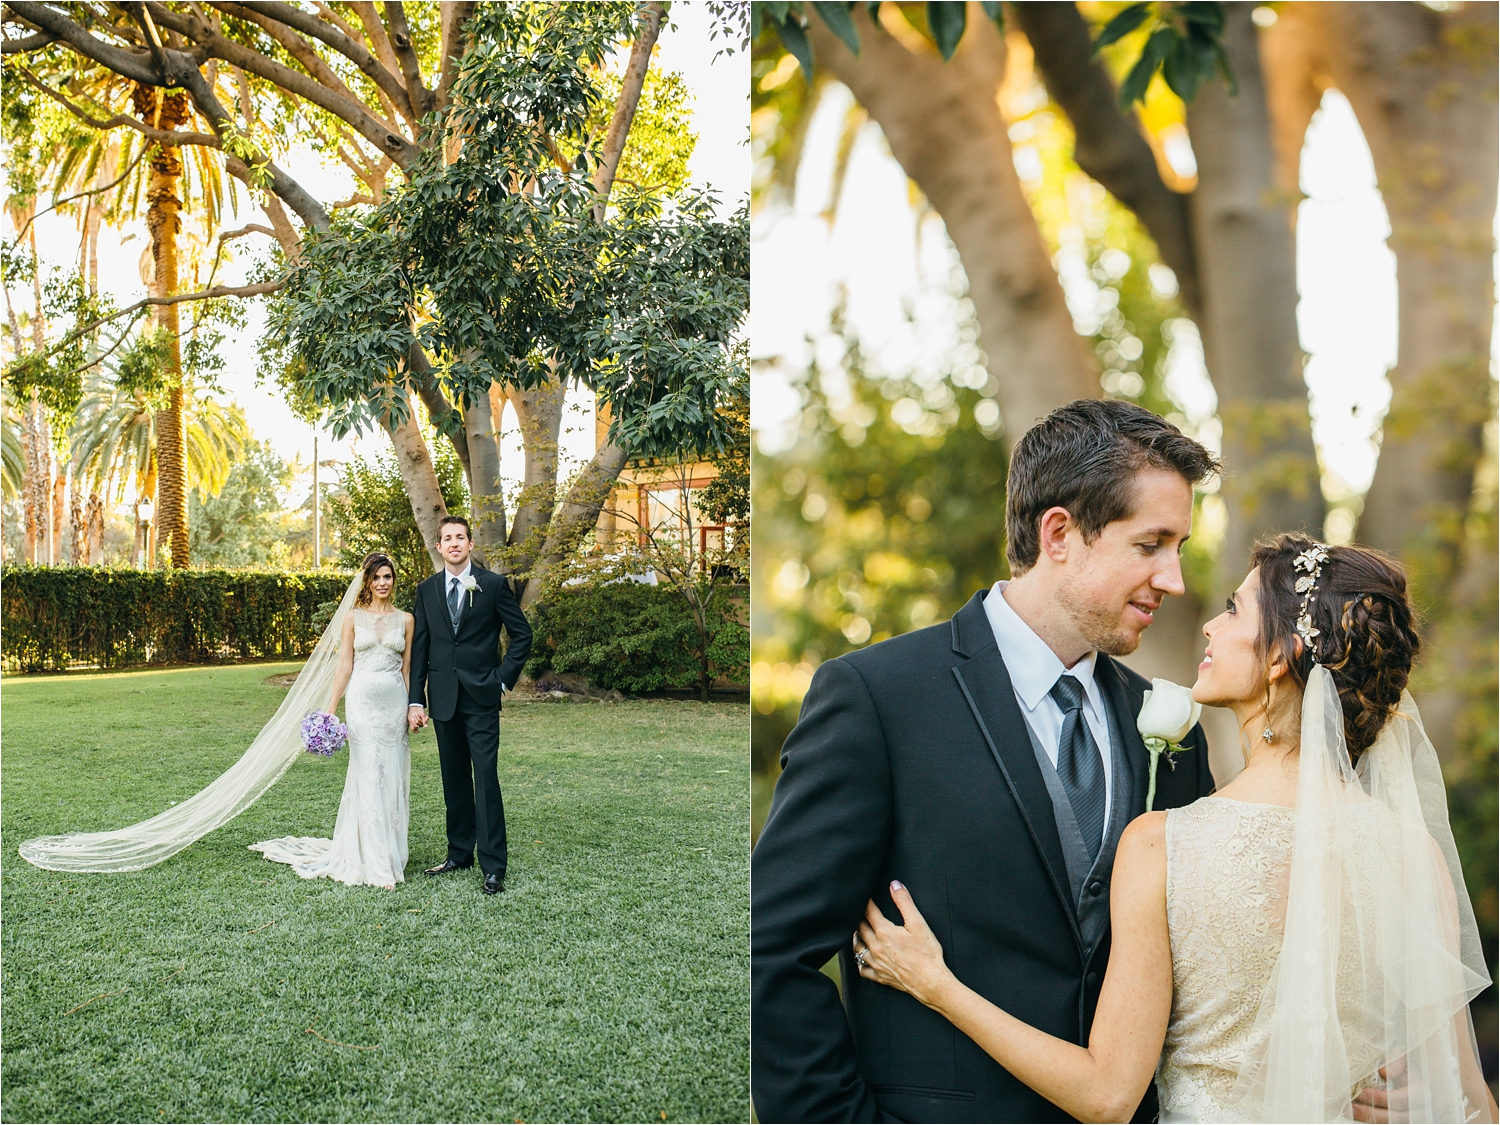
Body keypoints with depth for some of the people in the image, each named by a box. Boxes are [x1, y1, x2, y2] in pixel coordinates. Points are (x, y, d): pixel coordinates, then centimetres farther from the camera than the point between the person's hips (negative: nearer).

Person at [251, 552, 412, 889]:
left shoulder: (405, 619, 8)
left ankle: (392, 854, 15)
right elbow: (345, 666, 3)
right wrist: (329, 710, -2)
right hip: (363, 702, -2)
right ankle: (374, 863, -1)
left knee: (393, 779, 4)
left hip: (395, 704, 2)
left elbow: (407, 668, 10)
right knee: (367, 778, -4)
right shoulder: (353, 618, 4)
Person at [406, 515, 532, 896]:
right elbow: (419, 647, 9)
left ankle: (494, 867, -4)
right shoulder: (427, 590, 9)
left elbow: (522, 634, 3)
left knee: (485, 779, -7)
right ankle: (459, 853, 23)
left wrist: (504, 678, -5)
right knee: (454, 779, 12)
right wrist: (415, 700, 3)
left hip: (481, 697, -4)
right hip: (443, 697, 4)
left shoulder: (493, 584, -1)